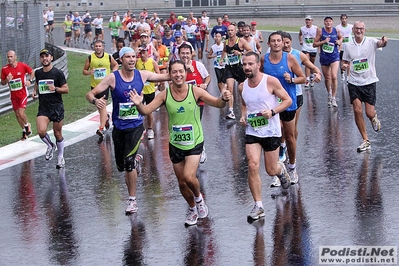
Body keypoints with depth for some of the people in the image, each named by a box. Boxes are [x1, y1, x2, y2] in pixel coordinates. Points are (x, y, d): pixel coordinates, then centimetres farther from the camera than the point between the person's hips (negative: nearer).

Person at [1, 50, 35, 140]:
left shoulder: (23, 66, -11)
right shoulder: (4, 69, -7)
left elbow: (32, 72, 6)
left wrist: (30, 81, -10)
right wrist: (7, 80, -21)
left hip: (23, 93, -3)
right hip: (13, 95, 3)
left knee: (21, 113, -16)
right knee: (17, 114, 9)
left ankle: (27, 125, 14)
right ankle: (24, 131, 29)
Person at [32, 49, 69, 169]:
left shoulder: (58, 73, -6)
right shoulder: (38, 73, 6)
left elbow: (66, 89, -4)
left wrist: (55, 88, -22)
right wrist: (35, 91, 6)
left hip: (57, 107, -2)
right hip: (43, 108, 3)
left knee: (58, 134, 6)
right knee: (41, 131, -18)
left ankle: (60, 157, 26)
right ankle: (50, 146, 13)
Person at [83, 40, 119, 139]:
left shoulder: (109, 57, 0)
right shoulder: (90, 58, -1)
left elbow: (116, 65, 18)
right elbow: (84, 71, 4)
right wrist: (89, 72, -18)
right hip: (94, 85, 3)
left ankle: (101, 129, -15)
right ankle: (106, 117, 48)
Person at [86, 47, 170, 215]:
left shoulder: (142, 75, -4)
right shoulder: (113, 78, -9)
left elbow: (167, 77, 7)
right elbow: (90, 94, -13)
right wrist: (95, 100, -36)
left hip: (136, 126, -1)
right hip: (118, 127, 1)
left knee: (128, 163, -15)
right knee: (121, 166, 12)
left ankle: (132, 200, -1)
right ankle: (136, 159, 48)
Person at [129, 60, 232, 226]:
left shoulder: (195, 91, -11)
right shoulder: (165, 95, -7)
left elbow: (217, 103, -10)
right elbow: (146, 111, -9)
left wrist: (224, 99, -33)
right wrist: (139, 104, -31)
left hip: (194, 143, -3)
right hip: (175, 144, 3)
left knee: (189, 177, -20)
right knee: (182, 182, 12)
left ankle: (198, 197, 14)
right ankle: (193, 209, 38)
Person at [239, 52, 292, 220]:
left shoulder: (271, 81, -12)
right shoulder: (242, 87, 3)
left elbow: (287, 100, -7)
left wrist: (272, 112, -22)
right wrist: (243, 116, 1)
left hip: (271, 131, -3)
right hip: (252, 132, 3)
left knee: (271, 171, 6)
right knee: (252, 166, -14)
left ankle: (281, 169, 47)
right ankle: (258, 206, -5)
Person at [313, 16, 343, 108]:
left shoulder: (336, 31, -2)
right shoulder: (320, 31, -6)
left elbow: (340, 37, 21)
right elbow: (314, 44, -5)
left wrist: (339, 42, -1)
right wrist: (324, 41, -19)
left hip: (334, 56, -1)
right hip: (324, 57, 1)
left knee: (334, 77, -17)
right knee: (327, 78, 13)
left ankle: (333, 98, -9)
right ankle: (329, 94, 39)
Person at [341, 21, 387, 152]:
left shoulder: (370, 42, -6)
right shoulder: (348, 46, 3)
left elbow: (380, 44, -27)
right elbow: (344, 62, 11)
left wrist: (384, 41, -51)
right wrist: (344, 66, -13)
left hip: (369, 82, -2)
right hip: (354, 82, 2)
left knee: (369, 113, -6)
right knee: (357, 111, -6)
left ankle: (374, 117, 35)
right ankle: (365, 141, 7)